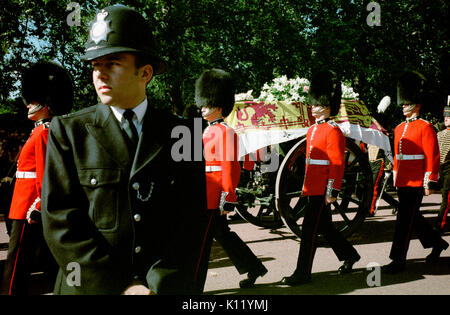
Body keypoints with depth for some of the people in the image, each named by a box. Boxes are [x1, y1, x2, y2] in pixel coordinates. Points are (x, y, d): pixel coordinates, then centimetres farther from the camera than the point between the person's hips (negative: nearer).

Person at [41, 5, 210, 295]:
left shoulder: (182, 133, -1)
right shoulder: (68, 131, -3)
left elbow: (192, 218, -5)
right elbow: (59, 220, -9)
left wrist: (159, 284, -16)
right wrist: (122, 287, -15)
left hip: (171, 287, 1)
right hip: (90, 287, 0)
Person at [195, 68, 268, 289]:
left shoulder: (225, 132, -12)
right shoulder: (209, 131, 17)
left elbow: (230, 168, -16)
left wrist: (228, 200, -18)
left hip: (214, 199, -9)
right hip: (205, 196, 9)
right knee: (222, 234, 15)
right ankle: (254, 268, 26)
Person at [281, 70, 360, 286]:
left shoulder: (333, 131, -12)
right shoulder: (312, 130, 15)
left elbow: (337, 164, -16)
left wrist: (332, 192, -20)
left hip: (322, 191, -9)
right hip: (312, 188, 9)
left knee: (309, 229, -5)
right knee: (325, 226, 18)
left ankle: (303, 273, 3)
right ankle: (350, 255, 36)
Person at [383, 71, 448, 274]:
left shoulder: (425, 127, -8)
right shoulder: (399, 129, 14)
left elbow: (432, 157, -11)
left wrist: (430, 182, -15)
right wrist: (395, 175, 21)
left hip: (416, 182, -8)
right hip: (403, 181, 8)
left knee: (405, 220, -6)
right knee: (413, 217, 17)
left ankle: (398, 261, 1)